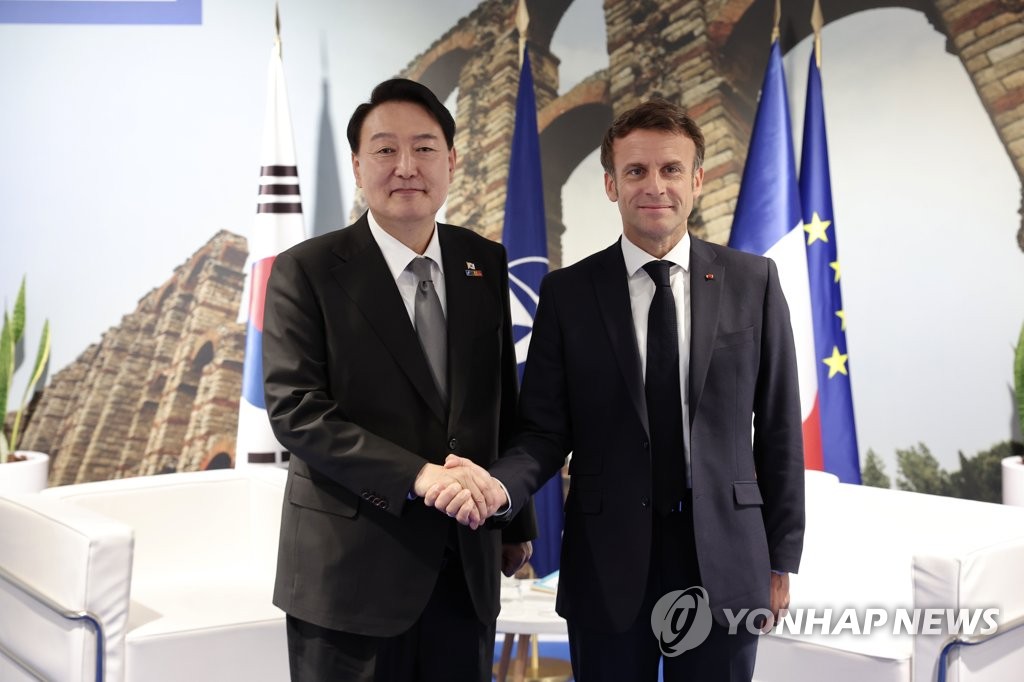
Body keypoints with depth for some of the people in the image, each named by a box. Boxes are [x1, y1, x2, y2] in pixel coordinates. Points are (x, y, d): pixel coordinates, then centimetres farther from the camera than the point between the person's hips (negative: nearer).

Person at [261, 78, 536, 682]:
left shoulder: (485, 264, 6)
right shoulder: (306, 271, -7)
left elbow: (502, 401, 11)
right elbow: (294, 410, -15)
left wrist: (515, 521, 15)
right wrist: (417, 476, -23)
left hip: (466, 566, 4)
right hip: (352, 567, -4)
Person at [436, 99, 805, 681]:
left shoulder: (753, 281, 0)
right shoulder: (568, 293, -1)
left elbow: (777, 427, 3)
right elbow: (545, 432, -2)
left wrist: (782, 559, 4)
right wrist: (496, 486, -23)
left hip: (723, 564, 1)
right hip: (608, 568, 0)